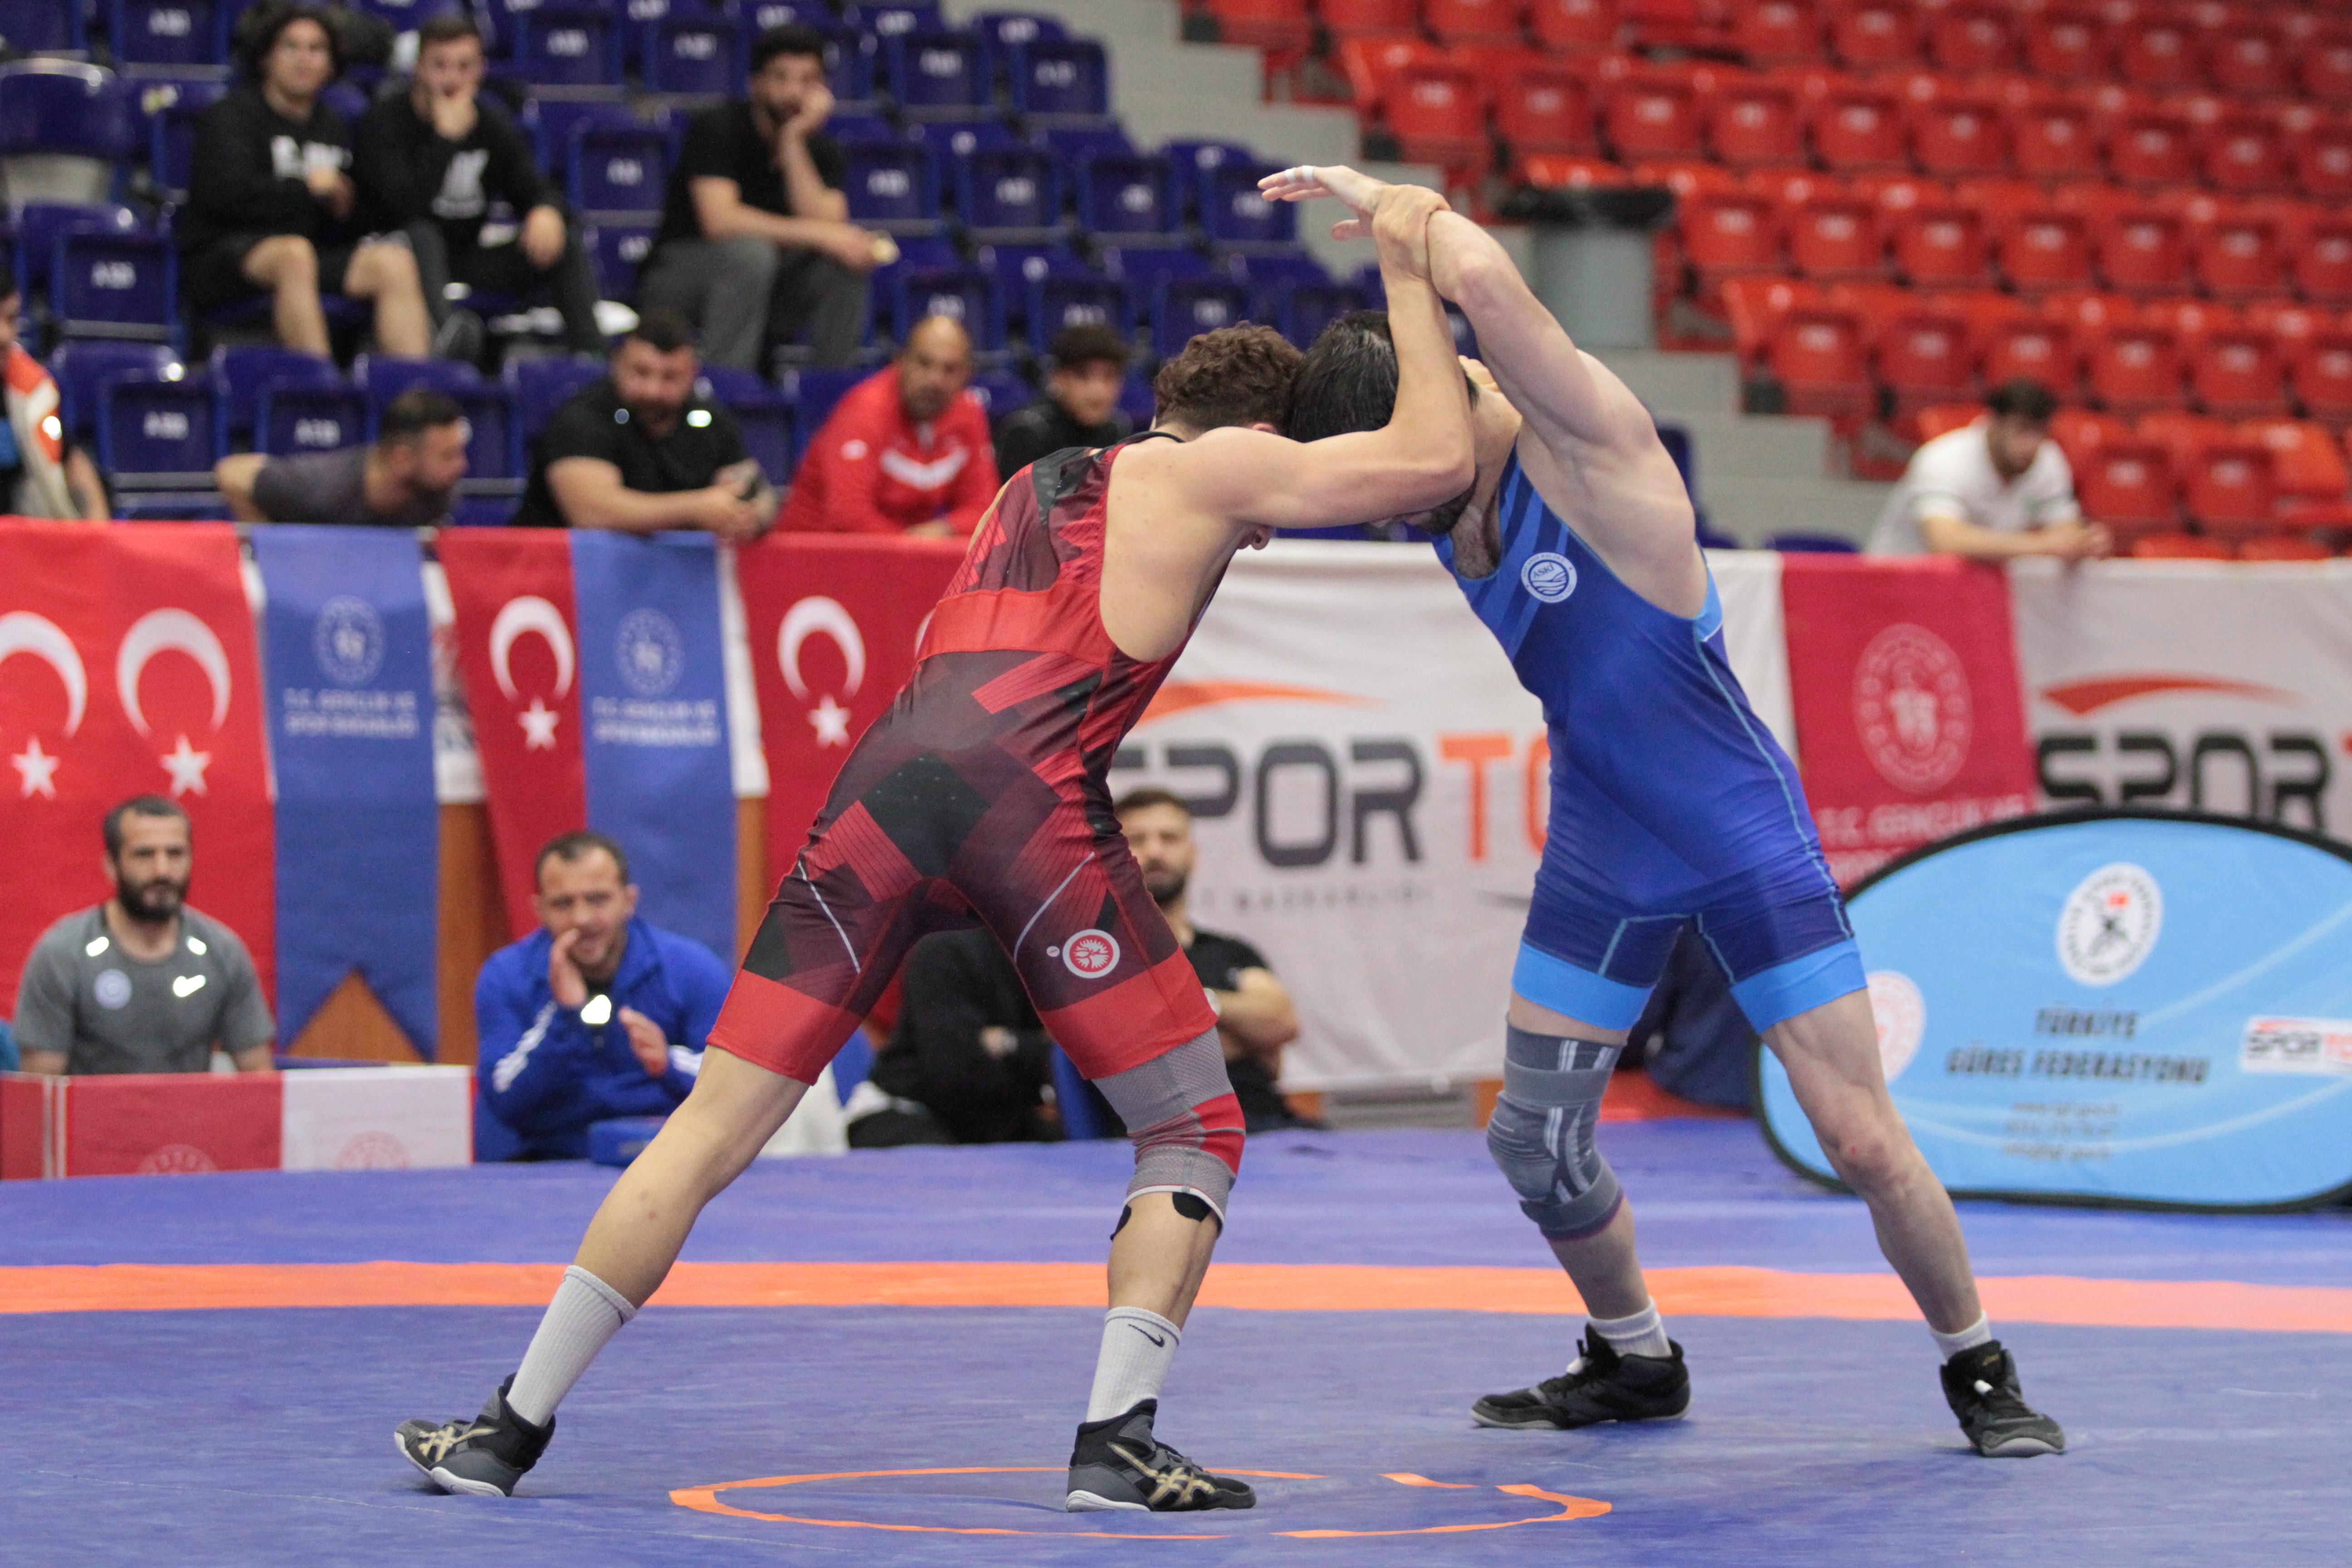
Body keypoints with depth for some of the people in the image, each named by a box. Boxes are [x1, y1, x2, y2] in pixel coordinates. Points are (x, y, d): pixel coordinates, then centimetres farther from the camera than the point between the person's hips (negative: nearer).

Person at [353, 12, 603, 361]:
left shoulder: (492, 124, 8)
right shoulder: (384, 122, -11)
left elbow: (531, 188, 7)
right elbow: (405, 208, -26)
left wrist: (547, 210, -18)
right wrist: (447, 137, -23)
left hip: (468, 257, 6)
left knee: (566, 241, -11)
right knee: (421, 234, -38)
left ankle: (591, 354, -28)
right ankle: (446, 332, -67)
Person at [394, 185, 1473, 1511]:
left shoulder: (1038, 484, 34)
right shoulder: (1211, 467, 15)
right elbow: (1437, 460, 10)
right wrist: (1411, 280, 22)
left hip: (895, 775, 6)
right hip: (1035, 801, -5)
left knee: (718, 1124, 8)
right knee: (1195, 1132, 9)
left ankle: (514, 1429, 8)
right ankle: (1117, 1440, -5)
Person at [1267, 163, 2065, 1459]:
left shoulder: (1584, 439, -26)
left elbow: (1485, 283, -43)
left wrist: (1383, 198, -27)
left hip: (1745, 839, -7)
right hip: (1600, 852, 7)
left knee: (1863, 1142, -6)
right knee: (1532, 1137, 5)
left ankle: (1977, 1366, 16)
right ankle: (1634, 1361, 29)